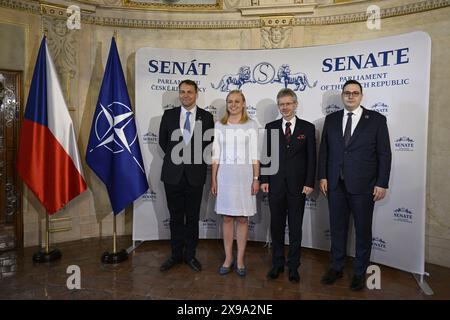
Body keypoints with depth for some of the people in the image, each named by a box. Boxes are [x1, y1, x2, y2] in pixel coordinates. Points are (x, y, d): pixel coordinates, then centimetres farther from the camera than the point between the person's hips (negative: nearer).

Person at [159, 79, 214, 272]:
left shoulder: (206, 117, 0)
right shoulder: (169, 115, 4)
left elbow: (210, 143, 6)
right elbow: (162, 141, 12)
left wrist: (196, 160, 2)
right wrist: (175, 157, 10)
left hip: (195, 174, -1)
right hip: (173, 173, 1)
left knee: (193, 217, 9)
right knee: (176, 217, 10)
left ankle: (190, 254, 23)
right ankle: (176, 254, 24)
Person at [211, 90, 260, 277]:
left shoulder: (251, 125, 2)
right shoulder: (219, 125, 7)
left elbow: (255, 154, 0)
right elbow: (215, 155, 6)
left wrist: (256, 179, -5)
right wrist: (213, 180, 3)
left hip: (245, 174, -1)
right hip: (225, 174, 2)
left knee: (243, 218, 4)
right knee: (227, 217, 7)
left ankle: (240, 260, 17)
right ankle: (228, 258, 20)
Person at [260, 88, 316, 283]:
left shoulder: (307, 128, 2)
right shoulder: (270, 127, 6)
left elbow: (311, 157, 0)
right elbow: (265, 155, 5)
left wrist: (309, 183, -7)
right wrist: (264, 179, -2)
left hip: (298, 185, -1)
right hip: (275, 184, 2)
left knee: (295, 228, 8)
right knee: (276, 226, 10)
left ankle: (293, 266, 21)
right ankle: (277, 264, 24)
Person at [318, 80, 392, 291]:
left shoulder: (376, 119, -1)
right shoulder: (331, 119, 8)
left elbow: (384, 154, -3)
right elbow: (324, 150, 9)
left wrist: (382, 184, -7)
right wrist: (323, 176, 2)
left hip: (363, 186, -2)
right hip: (335, 185, 3)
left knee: (363, 230, 9)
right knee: (337, 228, 13)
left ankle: (360, 272, 26)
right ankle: (336, 267, 29)